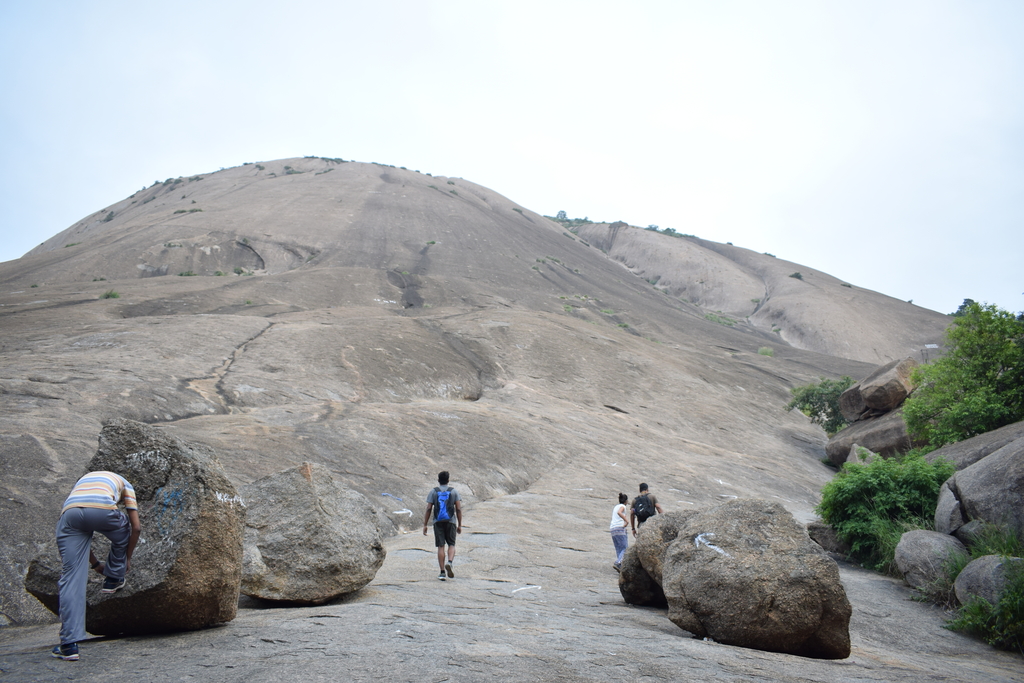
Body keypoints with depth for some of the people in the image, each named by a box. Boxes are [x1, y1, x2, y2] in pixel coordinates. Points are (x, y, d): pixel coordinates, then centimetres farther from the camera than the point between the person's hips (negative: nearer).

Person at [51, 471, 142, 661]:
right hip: (102, 511, -3)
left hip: (69, 513, 3)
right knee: (122, 533, 34)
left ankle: (69, 644, 0)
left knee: (71, 578, 5)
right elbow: (136, 527, 28)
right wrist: (127, 558, 41)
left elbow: (82, 531, 44)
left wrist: (95, 563, 53)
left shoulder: (83, 480, 45)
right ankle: (114, 579, 38)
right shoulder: (124, 484, 35)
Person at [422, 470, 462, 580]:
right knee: (451, 544, 9)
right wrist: (459, 525, 6)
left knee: (440, 546, 3)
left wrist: (425, 525, 2)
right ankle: (449, 562, -17)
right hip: (450, 522, 0)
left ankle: (442, 572, 0)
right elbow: (458, 509, 0)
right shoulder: (454, 492, 5)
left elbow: (428, 509, -1)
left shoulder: (433, 491, 4)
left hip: (438, 522, 0)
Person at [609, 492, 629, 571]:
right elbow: (619, 512, -21)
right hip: (620, 528, -8)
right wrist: (626, 520, -21)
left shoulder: (615, 507, 23)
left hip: (612, 529, 8)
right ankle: (617, 563, -24)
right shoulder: (623, 506, 1)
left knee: (618, 549, 9)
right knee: (625, 548, -7)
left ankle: (620, 567, 0)